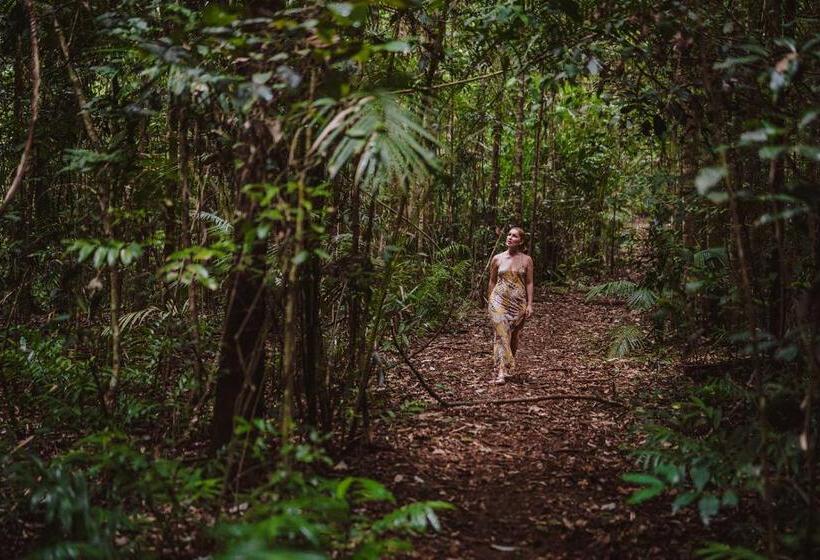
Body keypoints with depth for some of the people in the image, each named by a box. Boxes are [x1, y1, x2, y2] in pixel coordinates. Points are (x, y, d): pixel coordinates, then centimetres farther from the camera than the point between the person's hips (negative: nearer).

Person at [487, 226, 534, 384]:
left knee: (513, 335, 10)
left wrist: (529, 304, -2)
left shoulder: (526, 260, 3)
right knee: (501, 334, -14)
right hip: (499, 300, -1)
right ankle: (501, 372, -21)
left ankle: (509, 367, 30)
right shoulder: (497, 259, 4)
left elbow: (529, 283, 4)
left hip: (518, 303, 1)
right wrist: (491, 300, 13)